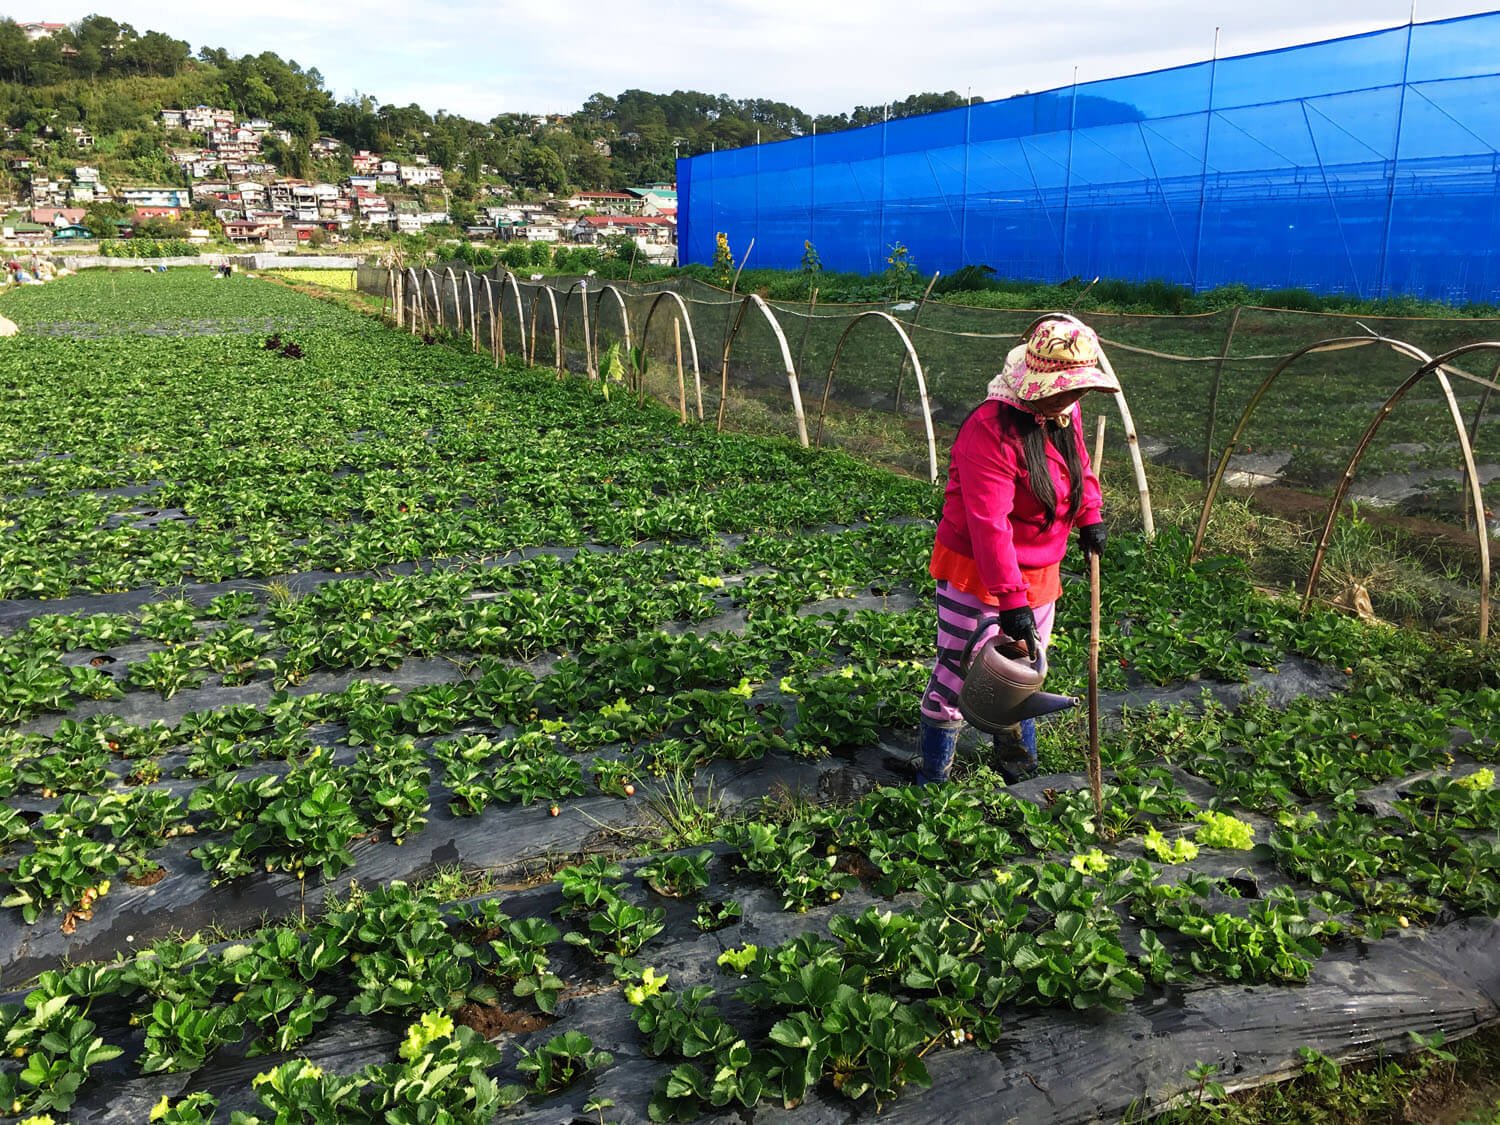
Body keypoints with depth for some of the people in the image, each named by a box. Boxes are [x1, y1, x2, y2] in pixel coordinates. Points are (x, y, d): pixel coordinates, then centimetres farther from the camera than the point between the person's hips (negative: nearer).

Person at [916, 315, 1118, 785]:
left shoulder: (1063, 412, -2)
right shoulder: (992, 429, -29)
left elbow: (1079, 463, 21)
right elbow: (989, 524, -33)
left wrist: (1090, 515, 7)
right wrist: (1011, 601, -34)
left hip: (1038, 573, 8)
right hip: (978, 576, -8)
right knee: (956, 683, 1)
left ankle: (1018, 765, 45)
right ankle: (933, 780, 19)